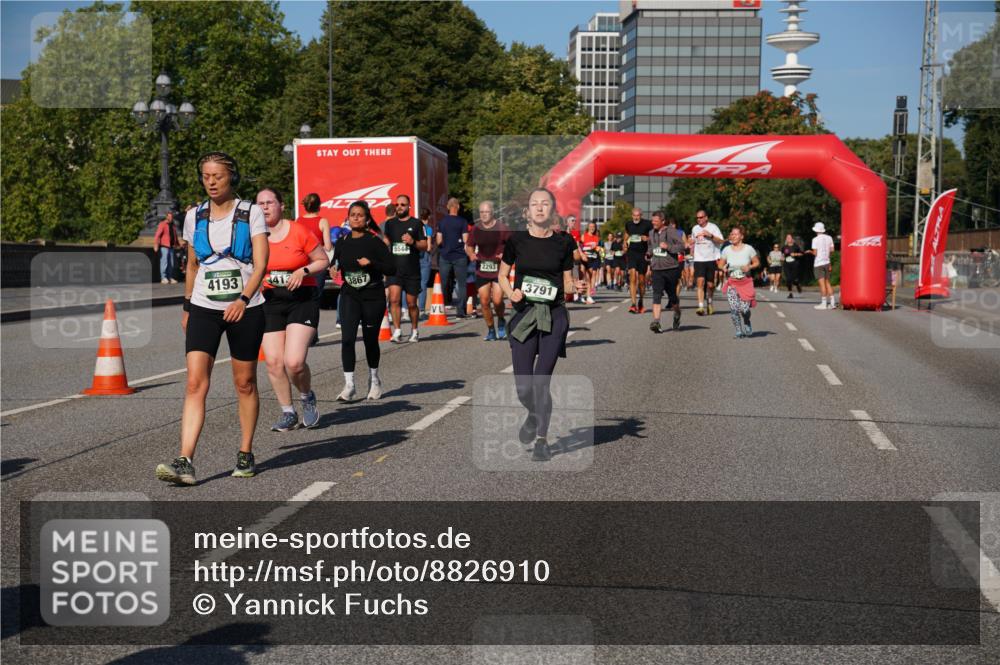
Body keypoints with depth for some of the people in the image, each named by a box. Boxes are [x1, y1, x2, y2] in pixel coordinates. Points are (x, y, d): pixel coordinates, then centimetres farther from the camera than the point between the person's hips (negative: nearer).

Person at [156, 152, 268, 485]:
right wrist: (187, 307, 19)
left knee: (245, 383, 7)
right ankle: (185, 462, -16)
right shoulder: (195, 216, 9)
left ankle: (245, 454, 22)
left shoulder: (251, 213, -2)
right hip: (203, 308, 2)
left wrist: (243, 300, -22)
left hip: (245, 308, -2)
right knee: (195, 384, -10)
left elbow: (260, 263, -9)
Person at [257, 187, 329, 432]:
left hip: (302, 300, -3)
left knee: (294, 362, -15)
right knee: (273, 362, -3)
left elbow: (323, 261, 3)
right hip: (269, 302, 4)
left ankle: (308, 398, 16)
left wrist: (304, 271, -13)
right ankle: (288, 413, 15)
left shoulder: (299, 232, -5)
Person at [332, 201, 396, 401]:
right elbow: (335, 263, 20)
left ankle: (374, 380, 32)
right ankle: (349, 385, -12)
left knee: (370, 339, 9)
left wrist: (371, 263, -23)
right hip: (350, 296, 2)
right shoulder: (342, 243, 4)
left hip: (373, 296, -2)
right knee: (348, 338, -14)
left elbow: (391, 268, -10)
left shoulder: (374, 242, -7)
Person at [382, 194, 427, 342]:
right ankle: (397, 331, -14)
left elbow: (425, 246, 0)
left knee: (411, 304, 7)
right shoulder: (390, 223, 11)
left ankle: (414, 331, 26)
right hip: (394, 269, 2)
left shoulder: (416, 223, 2)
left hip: (412, 270, -2)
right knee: (394, 299, -16)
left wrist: (413, 242, -18)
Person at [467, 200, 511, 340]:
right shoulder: (476, 229, 5)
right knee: (484, 301, 2)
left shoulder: (501, 228, -5)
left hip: (499, 270, -3)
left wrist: (506, 254, -19)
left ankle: (501, 322, 18)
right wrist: (471, 254, -5)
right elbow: (469, 246, 16)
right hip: (482, 270, 3)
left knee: (497, 300, -13)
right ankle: (491, 330, 20)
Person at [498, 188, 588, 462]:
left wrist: (576, 287, -12)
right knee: (523, 385, 2)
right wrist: (510, 292, -8)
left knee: (541, 379, -7)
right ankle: (533, 415, 36)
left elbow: (567, 282, 9)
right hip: (523, 314, 1)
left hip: (554, 315, -1)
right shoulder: (516, 240, 2)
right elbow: (502, 275, 11)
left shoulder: (563, 242, 3)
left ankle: (542, 439, 7)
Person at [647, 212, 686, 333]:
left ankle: (677, 315, 37)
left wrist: (668, 246, -21)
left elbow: (681, 246, -11)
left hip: (671, 268, -3)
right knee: (656, 295, -11)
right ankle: (656, 322, -17)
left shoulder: (671, 232, -6)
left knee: (672, 295, 9)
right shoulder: (651, 233, 11)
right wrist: (649, 255, 10)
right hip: (657, 269, 3)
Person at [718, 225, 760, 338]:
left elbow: (757, 263, 7)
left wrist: (749, 267, -13)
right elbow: (720, 264, 13)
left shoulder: (748, 249, -2)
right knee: (734, 308, -12)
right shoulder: (727, 250, 3)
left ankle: (747, 327, 24)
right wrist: (724, 268, -9)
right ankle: (739, 331, 6)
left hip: (746, 282, -1)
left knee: (744, 309, -8)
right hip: (732, 283, 2)